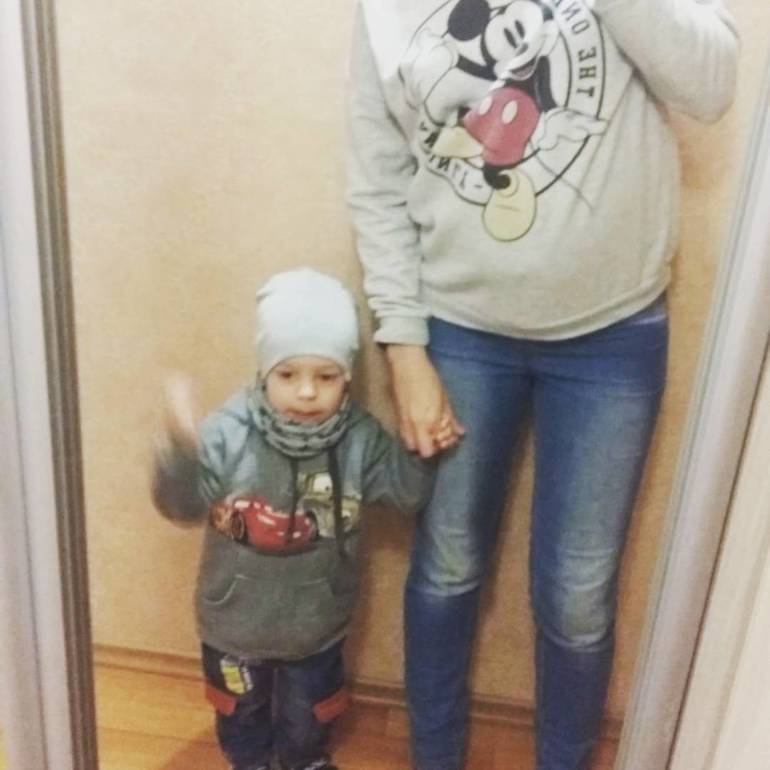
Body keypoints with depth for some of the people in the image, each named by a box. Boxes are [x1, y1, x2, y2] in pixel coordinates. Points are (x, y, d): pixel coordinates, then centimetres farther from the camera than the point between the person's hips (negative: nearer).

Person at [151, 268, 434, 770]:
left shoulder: (360, 438, -17)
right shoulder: (229, 432, -23)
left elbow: (410, 492, -14)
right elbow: (181, 505, -27)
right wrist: (181, 447, -45)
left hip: (316, 620, 1)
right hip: (236, 618, -1)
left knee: (309, 714, 27)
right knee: (241, 709, 27)